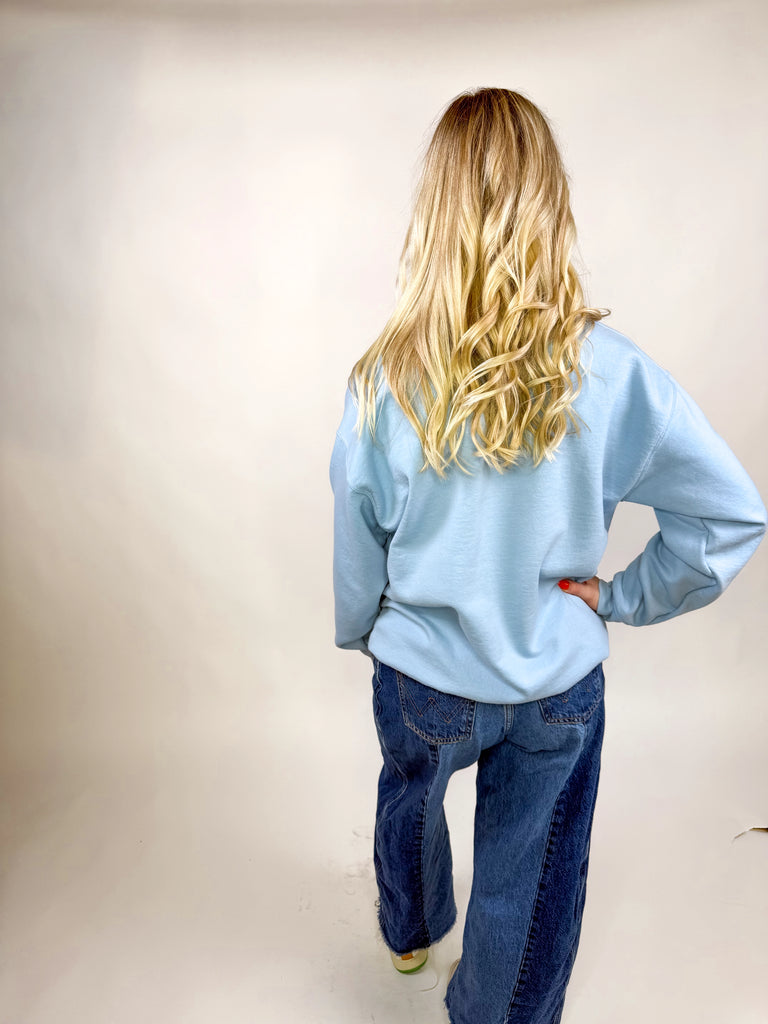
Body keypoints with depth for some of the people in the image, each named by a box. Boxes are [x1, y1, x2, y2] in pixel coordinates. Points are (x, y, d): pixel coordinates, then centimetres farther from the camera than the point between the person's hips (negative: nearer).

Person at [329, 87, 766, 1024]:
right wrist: (625, 597, -2)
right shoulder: (609, 370, -19)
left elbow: (357, 547, -6)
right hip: (556, 683, -1)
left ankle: (410, 932, 64)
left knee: (409, 797, 33)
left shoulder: (385, 380, -19)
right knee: (527, 880, 22)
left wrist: (357, 631, 12)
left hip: (420, 674, 2)